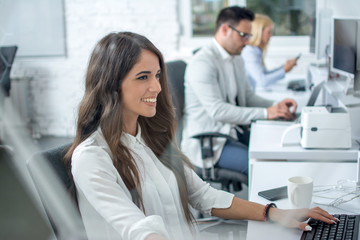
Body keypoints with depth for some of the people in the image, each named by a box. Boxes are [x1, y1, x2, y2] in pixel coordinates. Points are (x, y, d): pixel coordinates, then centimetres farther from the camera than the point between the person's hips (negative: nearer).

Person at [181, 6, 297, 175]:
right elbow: (217, 110, -25)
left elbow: (248, 97, 18)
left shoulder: (237, 60, 15)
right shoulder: (202, 63, -17)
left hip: (232, 132, 9)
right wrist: (265, 113, -29)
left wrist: (276, 106, -2)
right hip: (206, 141, -9)